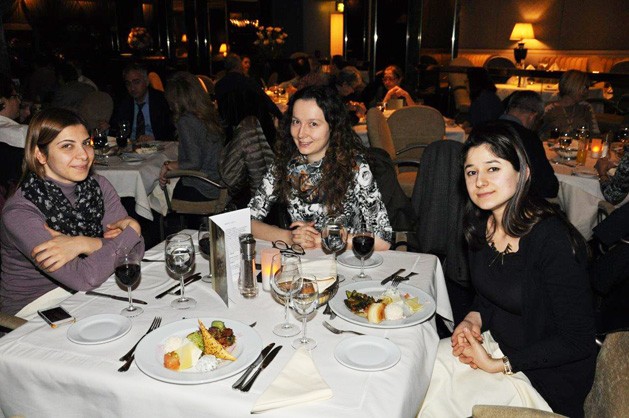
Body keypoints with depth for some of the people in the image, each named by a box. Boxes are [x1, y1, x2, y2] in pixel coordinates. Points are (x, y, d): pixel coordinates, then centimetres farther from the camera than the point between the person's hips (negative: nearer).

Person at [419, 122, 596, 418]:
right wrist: (474, 319, -9)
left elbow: (577, 342, -20)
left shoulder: (554, 240, -26)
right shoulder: (480, 224, -4)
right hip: (496, 343, 6)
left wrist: (498, 365, -19)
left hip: (546, 376, -6)